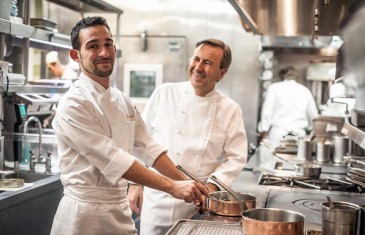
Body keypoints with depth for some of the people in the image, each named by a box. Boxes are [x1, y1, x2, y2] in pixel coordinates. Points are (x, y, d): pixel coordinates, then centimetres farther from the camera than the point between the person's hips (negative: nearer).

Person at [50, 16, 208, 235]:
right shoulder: (73, 104, -18)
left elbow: (148, 147, 5)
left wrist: (187, 184, -6)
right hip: (86, 211, -7)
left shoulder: (122, 100, 8)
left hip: (121, 209, 7)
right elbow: (112, 160, -25)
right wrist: (172, 186, -26)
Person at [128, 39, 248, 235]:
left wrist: (213, 185, -14)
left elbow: (236, 157, 0)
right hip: (157, 199, 0)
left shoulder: (231, 110, 0)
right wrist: (136, 183, 3)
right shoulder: (164, 94, -1)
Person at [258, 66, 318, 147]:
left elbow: (267, 112, -1)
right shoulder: (305, 90, 11)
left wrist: (264, 131, 7)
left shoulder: (274, 87, 2)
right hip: (299, 133, 3)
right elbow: (313, 115, 17)